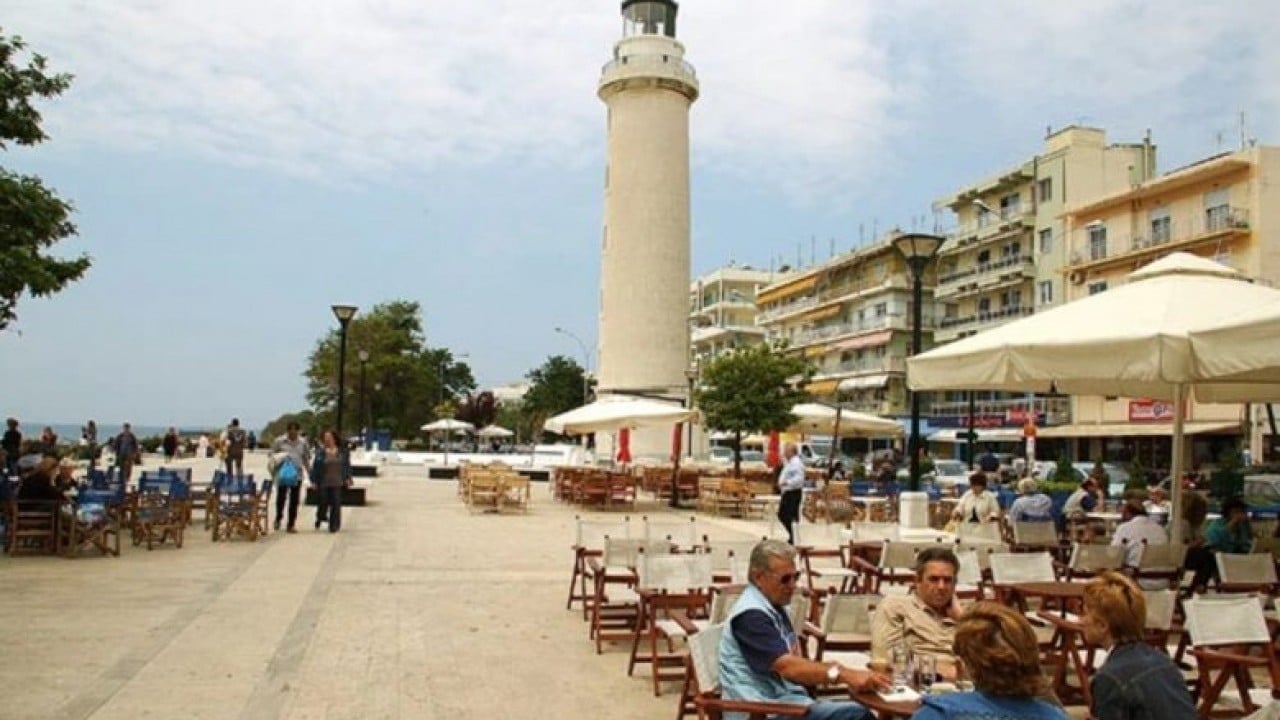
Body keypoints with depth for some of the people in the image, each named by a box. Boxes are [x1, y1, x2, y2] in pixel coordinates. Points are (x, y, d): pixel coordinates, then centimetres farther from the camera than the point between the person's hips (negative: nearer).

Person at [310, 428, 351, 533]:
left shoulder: (342, 452, 3)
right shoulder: (320, 452, -2)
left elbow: (347, 465, 9)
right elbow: (314, 467, -1)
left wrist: (348, 478, 4)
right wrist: (314, 481, -4)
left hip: (337, 483, 1)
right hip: (323, 484, -1)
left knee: (336, 504, 0)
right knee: (323, 503, 6)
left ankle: (334, 525, 11)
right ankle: (320, 518, 36)